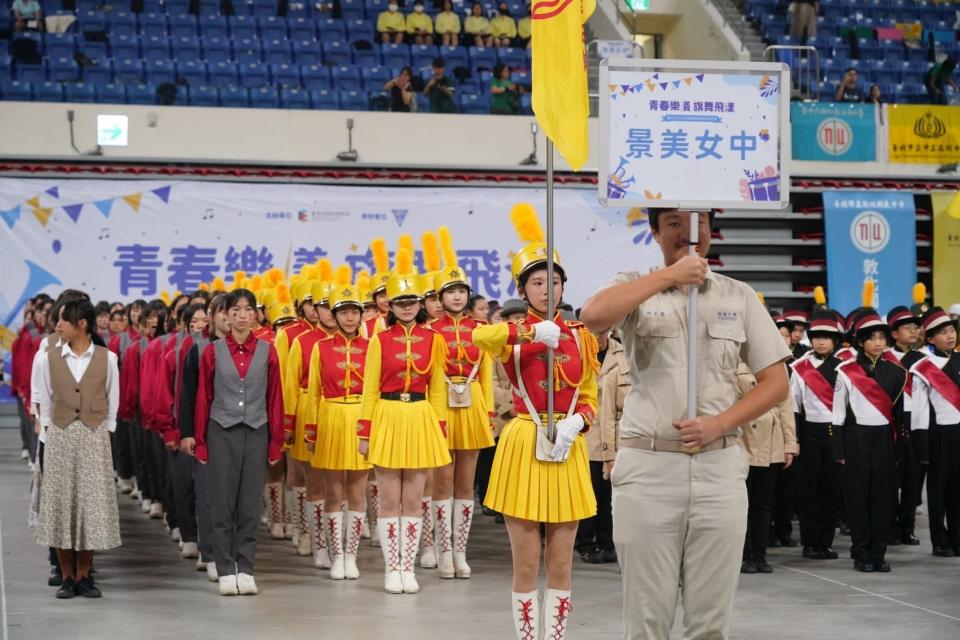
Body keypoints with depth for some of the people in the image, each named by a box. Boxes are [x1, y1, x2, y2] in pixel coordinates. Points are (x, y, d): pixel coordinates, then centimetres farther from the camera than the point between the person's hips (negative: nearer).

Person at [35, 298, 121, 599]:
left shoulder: (106, 358, -2)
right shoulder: (50, 357, 1)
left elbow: (113, 402, 4)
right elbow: (45, 401, 7)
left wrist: (104, 434, 0)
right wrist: (48, 433, 1)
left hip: (94, 438, -1)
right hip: (60, 438, 1)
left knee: (92, 503, 0)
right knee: (61, 502, 1)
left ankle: (83, 576, 9)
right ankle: (67, 577, 7)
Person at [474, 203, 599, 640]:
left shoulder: (581, 336, 8)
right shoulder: (512, 335, -1)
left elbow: (589, 397, 12)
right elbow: (479, 336, -26)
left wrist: (575, 423, -9)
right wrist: (533, 332, -35)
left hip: (568, 449, 2)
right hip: (523, 445, -2)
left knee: (561, 564, 6)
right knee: (526, 564, 1)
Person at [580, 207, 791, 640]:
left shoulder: (740, 296, 9)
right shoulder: (636, 289, 3)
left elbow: (776, 382, 8)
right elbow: (594, 315, -20)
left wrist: (719, 424, -8)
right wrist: (669, 274, -15)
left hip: (719, 466, 2)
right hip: (647, 466, -2)